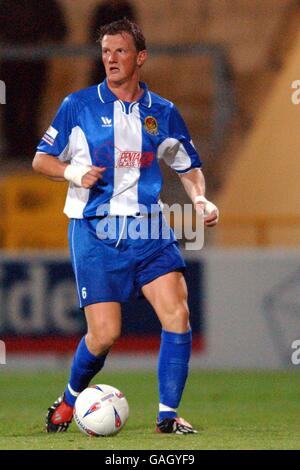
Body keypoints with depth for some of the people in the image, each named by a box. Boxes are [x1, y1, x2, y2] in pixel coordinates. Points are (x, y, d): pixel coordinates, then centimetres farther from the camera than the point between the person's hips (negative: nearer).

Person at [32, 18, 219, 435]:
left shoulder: (162, 113, 8)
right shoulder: (78, 105, 2)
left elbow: (188, 166, 19)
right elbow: (41, 160, 7)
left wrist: (201, 199, -1)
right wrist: (74, 172, -13)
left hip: (147, 228, 2)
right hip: (94, 230, -2)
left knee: (178, 314, -15)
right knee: (104, 334, -8)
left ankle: (168, 414, -6)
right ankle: (70, 400, 21)